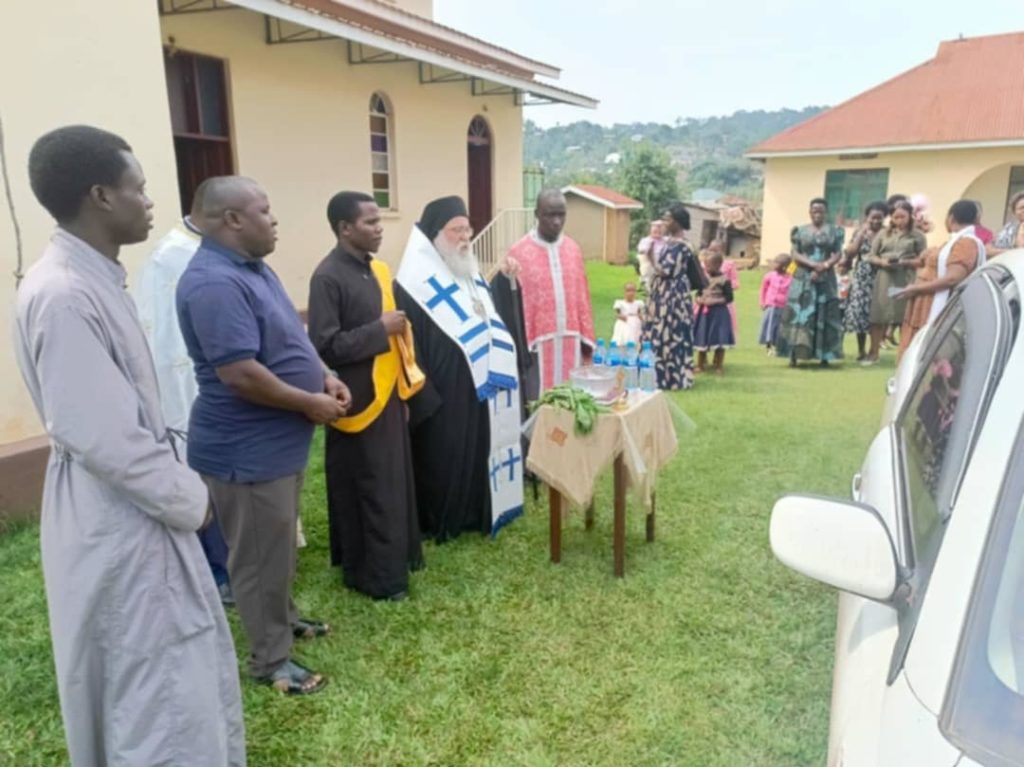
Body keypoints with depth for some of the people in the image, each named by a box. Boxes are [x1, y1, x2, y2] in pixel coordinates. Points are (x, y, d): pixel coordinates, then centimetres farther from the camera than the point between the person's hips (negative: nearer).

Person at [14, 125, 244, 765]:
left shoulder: (96, 279, 8)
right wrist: (189, 498, -12)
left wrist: (181, 489, 9)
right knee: (161, 697, 6)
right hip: (118, 527, -10)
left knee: (189, 676, 24)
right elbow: (102, 437, -25)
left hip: (144, 515, 10)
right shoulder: (63, 295, -23)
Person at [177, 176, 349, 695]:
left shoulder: (252, 267, 9)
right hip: (246, 450, -10)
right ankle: (270, 659, 23)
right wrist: (311, 403, -19)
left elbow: (285, 339, 18)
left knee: (280, 546, 25)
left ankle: (282, 617, 45)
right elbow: (240, 374, -31)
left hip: (277, 441, 10)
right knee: (261, 557, 6)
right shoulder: (214, 283, -26)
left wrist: (324, 378, 4)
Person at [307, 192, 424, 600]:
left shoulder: (377, 268, 9)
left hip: (389, 393, 8)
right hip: (359, 399, -8)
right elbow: (325, 346, -22)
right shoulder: (328, 277, -16)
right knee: (368, 490, 3)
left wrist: (406, 373, 13)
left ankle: (394, 557, 33)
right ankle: (372, 573, 17)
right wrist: (381, 330, -20)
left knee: (393, 483, 17)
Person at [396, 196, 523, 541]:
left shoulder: (471, 273, 11)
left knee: (477, 450, 16)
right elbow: (409, 346, -19)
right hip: (441, 393, -8)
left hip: (478, 384, 8)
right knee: (444, 458, 3)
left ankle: (476, 512, 31)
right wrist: (423, 397, -21)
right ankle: (441, 522, 19)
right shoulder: (415, 284, -16)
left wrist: (498, 369, 14)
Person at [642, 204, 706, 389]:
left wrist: (652, 256, -11)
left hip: (672, 298, -10)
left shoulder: (678, 246, -17)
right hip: (665, 296, 10)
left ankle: (672, 378, 2)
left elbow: (664, 271, -21)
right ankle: (667, 376, 19)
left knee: (668, 336, -5)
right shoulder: (671, 243, 13)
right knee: (663, 336, 12)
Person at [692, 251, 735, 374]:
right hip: (704, 312, 5)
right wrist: (699, 299, -9)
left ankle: (718, 367, 10)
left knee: (720, 341, -3)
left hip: (719, 313, -5)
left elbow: (729, 297, -11)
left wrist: (714, 301, -20)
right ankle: (700, 365, 22)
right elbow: (699, 293, 13)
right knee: (701, 339, 10)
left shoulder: (724, 279, -10)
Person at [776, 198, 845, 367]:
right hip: (803, 278, 0)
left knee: (824, 315, 0)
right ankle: (794, 356, -5)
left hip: (825, 279, 1)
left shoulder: (834, 231, 6)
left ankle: (824, 356, 6)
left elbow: (838, 254, 1)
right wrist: (813, 264, -15)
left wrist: (824, 267, -15)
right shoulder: (800, 231, 6)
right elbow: (795, 255, -1)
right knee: (799, 314, -6)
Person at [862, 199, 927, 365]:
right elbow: (870, 256, 9)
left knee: (905, 318, 0)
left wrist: (906, 262, -15)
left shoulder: (917, 236, 4)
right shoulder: (883, 233, 10)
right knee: (878, 317, 1)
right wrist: (882, 261, -10)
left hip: (906, 281, -1)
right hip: (884, 279, 1)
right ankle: (873, 353, 11)